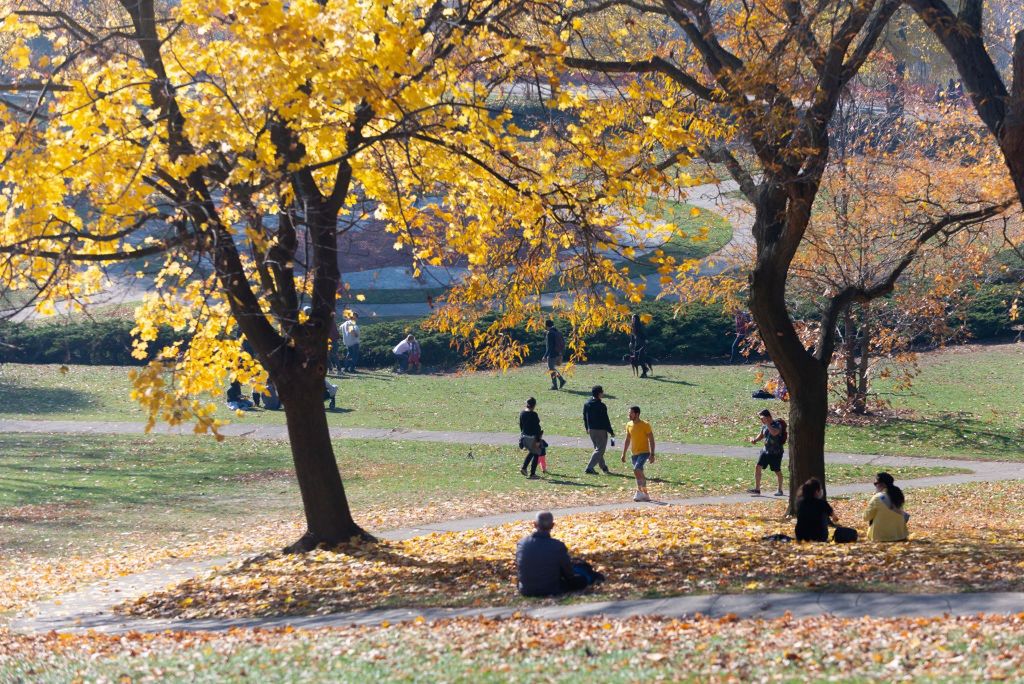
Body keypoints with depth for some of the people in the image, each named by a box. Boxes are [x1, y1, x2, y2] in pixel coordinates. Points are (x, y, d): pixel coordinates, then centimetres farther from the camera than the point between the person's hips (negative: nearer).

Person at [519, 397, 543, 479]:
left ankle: (524, 467, 16)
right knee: (536, 454, 8)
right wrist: (538, 440, -15)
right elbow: (536, 428, -19)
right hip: (533, 437, -7)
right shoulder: (534, 415, -20)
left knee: (531, 452, 28)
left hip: (524, 437, 7)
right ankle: (532, 474, 9)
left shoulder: (522, 413, 1)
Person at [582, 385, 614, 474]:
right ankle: (589, 468, -12)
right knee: (599, 450, -2)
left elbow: (584, 417, 13)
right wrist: (611, 432, -7)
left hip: (591, 430, 8)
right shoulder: (601, 406, -19)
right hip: (601, 430, -8)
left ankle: (604, 467, 32)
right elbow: (605, 420, -16)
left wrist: (587, 428, 26)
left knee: (597, 448, 21)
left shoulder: (587, 404, 3)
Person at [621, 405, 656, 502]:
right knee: (639, 473, 8)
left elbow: (651, 440, -9)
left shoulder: (645, 425, -11)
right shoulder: (629, 425, 7)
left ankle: (639, 491, -17)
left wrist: (652, 454, -14)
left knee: (636, 470, -24)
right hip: (635, 453, 7)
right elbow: (627, 440, 16)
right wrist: (624, 454, 12)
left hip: (644, 452, -7)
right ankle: (645, 495, 16)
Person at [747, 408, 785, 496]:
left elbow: (774, 433, -38)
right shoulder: (764, 425, 5)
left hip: (776, 452, -6)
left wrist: (767, 423, -35)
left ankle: (780, 490, 21)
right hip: (766, 450, 6)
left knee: (777, 471, 5)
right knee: (758, 467, -7)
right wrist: (755, 440, 0)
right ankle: (757, 489, -3)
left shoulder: (777, 425, -16)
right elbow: (761, 435, 20)